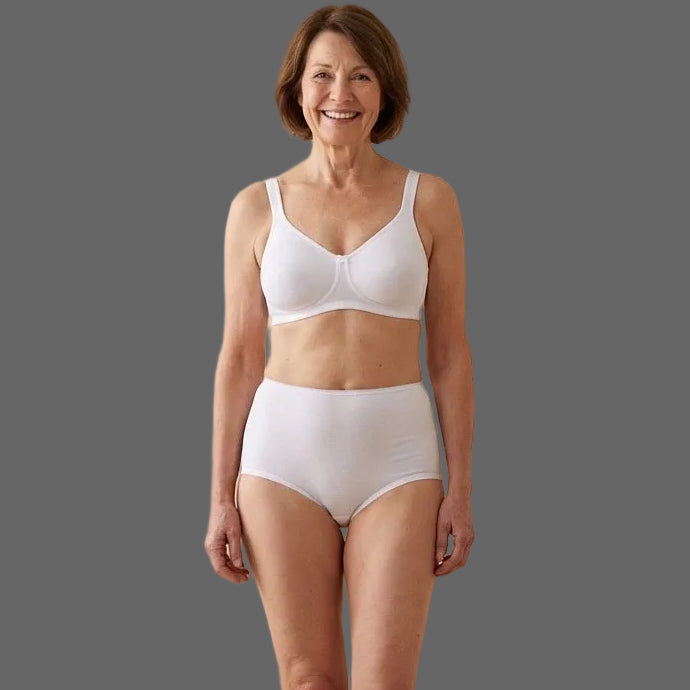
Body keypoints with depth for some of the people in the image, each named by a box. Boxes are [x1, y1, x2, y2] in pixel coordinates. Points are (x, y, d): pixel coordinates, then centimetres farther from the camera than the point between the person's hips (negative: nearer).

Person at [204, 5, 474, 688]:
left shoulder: (429, 200, 2)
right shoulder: (257, 207, 3)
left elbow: (450, 352, 4)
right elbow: (239, 357, 5)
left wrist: (461, 486, 0)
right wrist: (220, 497, 2)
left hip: (396, 458, 0)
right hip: (284, 453, 1)